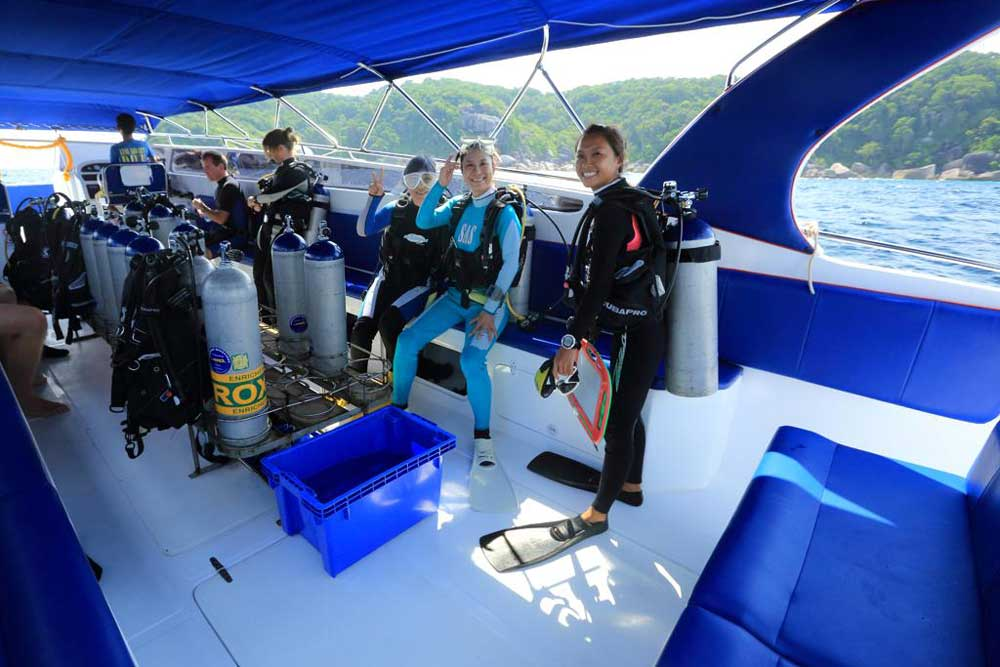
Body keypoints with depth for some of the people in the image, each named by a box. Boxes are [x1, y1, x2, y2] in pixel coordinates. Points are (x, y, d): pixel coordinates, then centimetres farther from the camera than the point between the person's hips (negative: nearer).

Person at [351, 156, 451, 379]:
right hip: (389, 277, 3)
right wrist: (374, 197, -12)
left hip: (420, 284, -3)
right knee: (362, 327, -15)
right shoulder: (397, 209, 6)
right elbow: (364, 229, -2)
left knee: (388, 323, -28)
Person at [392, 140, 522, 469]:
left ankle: (482, 435, -8)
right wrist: (440, 184, -6)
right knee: (406, 340, -9)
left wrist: (490, 309, -16)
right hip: (456, 295, 6)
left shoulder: (504, 211, -10)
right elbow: (424, 222, 3)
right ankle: (398, 407, 12)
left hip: (489, 301, -5)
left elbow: (511, 263, -14)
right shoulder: (458, 205, 8)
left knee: (471, 360, -29)